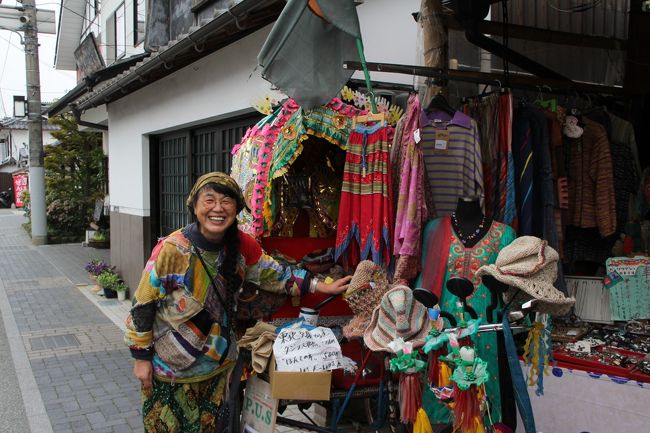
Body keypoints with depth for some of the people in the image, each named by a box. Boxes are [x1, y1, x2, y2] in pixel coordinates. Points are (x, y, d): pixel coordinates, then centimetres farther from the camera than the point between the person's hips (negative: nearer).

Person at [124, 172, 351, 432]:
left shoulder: (242, 246, -9)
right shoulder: (171, 249, -22)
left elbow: (275, 275, 5)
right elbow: (142, 306, -14)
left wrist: (320, 286, -1)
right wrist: (141, 357, -10)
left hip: (218, 366, 4)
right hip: (169, 371, -4)